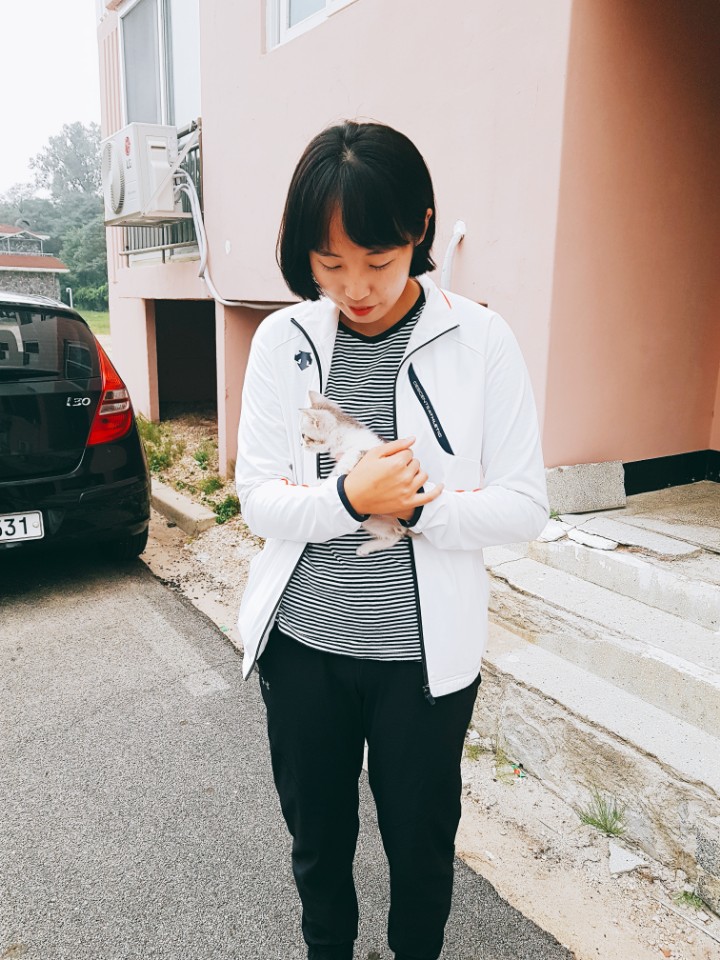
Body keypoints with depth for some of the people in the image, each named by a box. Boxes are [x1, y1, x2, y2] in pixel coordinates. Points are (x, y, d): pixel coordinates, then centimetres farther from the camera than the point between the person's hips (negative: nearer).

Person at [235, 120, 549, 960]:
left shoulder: (480, 341, -10)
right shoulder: (284, 340, -5)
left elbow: (523, 506, -8)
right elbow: (257, 498, -6)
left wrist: (417, 508, -24)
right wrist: (349, 498, -24)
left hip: (426, 654, -1)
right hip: (302, 646, 2)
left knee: (421, 844, 20)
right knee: (317, 838, 23)